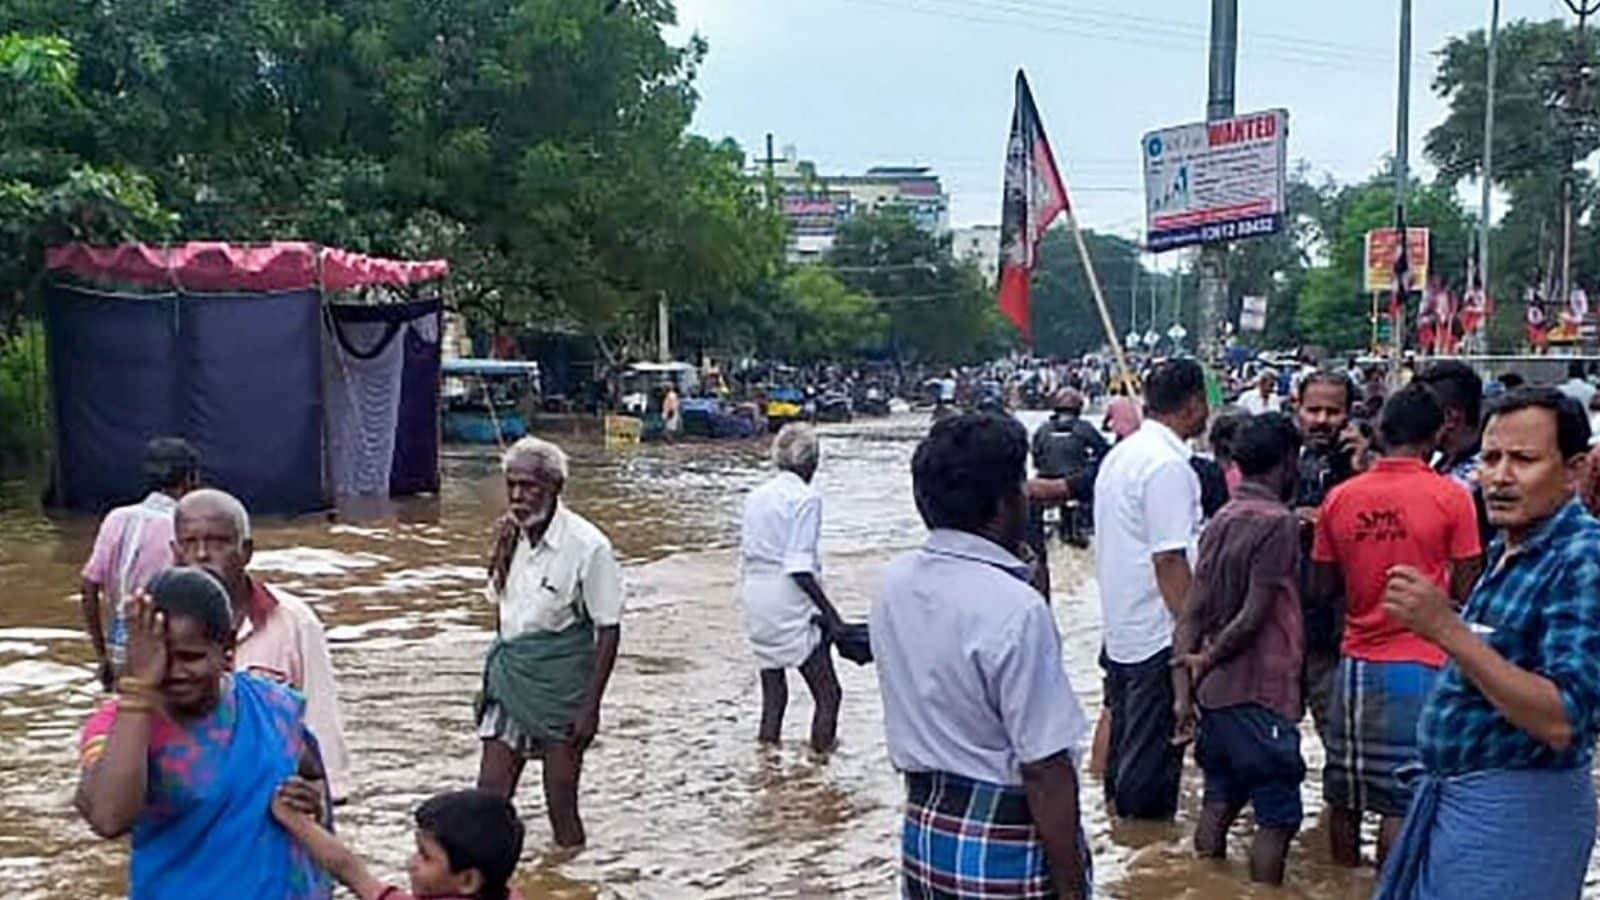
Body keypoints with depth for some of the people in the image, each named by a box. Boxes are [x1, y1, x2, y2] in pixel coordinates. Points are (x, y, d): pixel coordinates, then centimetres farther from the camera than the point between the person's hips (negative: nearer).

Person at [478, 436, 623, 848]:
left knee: (561, 802, 2)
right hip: (511, 671, 6)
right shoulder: (512, 536, 2)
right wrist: (501, 553, -4)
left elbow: (608, 630, -12)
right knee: (490, 792, 4)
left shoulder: (587, 545, -15)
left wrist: (591, 706, -15)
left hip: (561, 679, -6)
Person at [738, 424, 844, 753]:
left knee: (772, 695, 16)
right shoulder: (806, 498, -11)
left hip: (757, 607, 7)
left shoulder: (756, 497, 9)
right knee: (827, 694, 3)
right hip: (791, 607, -7)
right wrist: (832, 615, -15)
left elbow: (745, 557, 13)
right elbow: (800, 568, -18)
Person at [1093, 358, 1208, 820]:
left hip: (1120, 628, 10)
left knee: (1126, 744, 19)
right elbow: (1170, 560, -22)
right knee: (1153, 756, 0)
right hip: (1159, 636, -10)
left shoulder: (1120, 454, 12)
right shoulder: (1169, 465, -18)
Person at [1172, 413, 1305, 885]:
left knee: (1218, 804, 16)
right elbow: (1254, 616, -17)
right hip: (1261, 694, -8)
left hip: (1215, 693, 8)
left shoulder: (1220, 521, 10)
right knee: (1277, 818, 2)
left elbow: (1192, 612, 6)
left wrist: (1184, 690, 4)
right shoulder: (1279, 522, -14)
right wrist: (1208, 660, -2)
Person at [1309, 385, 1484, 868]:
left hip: (1356, 661, 4)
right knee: (1402, 800, 2)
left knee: (1344, 793, 14)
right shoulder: (1451, 497, -9)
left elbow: (1322, 589, 6)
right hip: (1420, 665, -4)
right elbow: (1465, 593, -7)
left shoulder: (1341, 497, 1)